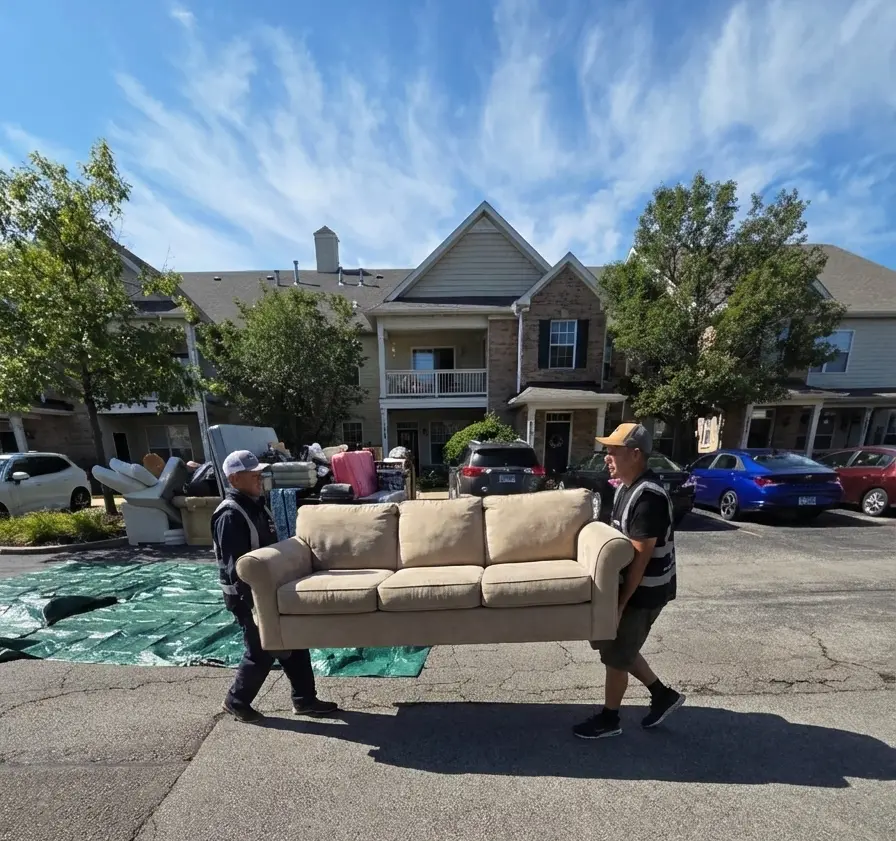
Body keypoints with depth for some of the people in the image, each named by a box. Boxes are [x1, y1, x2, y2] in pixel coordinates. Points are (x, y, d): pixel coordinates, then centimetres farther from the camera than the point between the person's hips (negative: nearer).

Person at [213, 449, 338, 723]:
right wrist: (254, 603, -22)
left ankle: (304, 700, 29)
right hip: (247, 595, -9)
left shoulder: (256, 504, 6)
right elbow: (236, 567, -24)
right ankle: (236, 701, 38)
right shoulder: (230, 515, -23)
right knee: (261, 651, 10)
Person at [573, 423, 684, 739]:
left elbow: (641, 557, -25)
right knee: (614, 645, 22)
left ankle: (609, 719, 33)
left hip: (643, 591, -9)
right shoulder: (626, 486, 2)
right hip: (628, 583, 9)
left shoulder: (649, 496, -28)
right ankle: (663, 694, 41)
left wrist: (621, 602, -18)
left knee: (615, 655, 9)